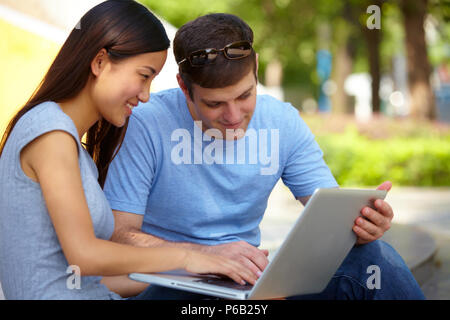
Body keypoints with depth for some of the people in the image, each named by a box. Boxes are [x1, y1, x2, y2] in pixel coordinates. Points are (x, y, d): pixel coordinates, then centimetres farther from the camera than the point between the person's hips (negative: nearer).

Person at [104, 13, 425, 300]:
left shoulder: (283, 123, -1)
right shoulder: (143, 126, -16)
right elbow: (118, 236, -18)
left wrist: (358, 221, -26)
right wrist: (208, 254, -33)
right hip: (170, 283, -3)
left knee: (372, 254, -16)